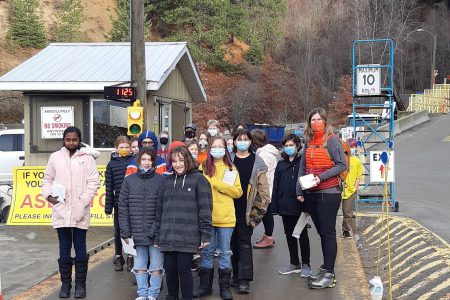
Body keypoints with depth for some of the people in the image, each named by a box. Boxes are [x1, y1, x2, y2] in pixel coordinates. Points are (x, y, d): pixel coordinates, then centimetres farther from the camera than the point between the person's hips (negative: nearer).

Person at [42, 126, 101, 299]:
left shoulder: (87, 158, 2)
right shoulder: (55, 157, 9)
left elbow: (94, 182, -2)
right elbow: (47, 179, 13)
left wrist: (83, 201, -12)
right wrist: (48, 194, -5)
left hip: (80, 212, -2)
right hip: (60, 211, 2)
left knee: (80, 249, 5)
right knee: (64, 249, 8)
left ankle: (80, 284, 15)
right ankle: (65, 283, 18)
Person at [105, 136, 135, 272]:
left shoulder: (135, 161, 1)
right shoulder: (112, 164, 5)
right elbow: (109, 187, 5)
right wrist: (108, 206, 2)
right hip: (118, 203, 1)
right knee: (118, 231, 9)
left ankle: (131, 257, 17)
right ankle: (119, 258, 22)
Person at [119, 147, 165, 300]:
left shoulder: (161, 180, -2)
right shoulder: (129, 180, 5)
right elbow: (123, 208, 4)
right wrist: (125, 232, -1)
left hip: (156, 233, -2)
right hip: (137, 233, 2)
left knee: (156, 266, 6)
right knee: (139, 266, 11)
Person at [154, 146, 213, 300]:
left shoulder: (198, 179, 0)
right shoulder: (168, 180, 15)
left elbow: (205, 209, -5)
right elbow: (160, 209, 16)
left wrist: (205, 235, -10)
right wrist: (158, 235, 13)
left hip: (188, 237, -4)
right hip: (168, 236, 5)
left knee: (184, 269, -3)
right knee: (170, 268, 8)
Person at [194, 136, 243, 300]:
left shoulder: (231, 169, 7)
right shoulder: (203, 168, 5)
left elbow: (238, 192, -2)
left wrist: (218, 183, -11)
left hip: (226, 217, 0)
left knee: (225, 252, 6)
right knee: (207, 251, 8)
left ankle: (225, 286, 15)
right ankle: (205, 285, 19)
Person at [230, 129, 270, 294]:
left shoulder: (257, 162, 2)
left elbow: (263, 188, 1)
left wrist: (258, 210, -3)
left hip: (246, 211, -2)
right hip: (230, 209, 3)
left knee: (244, 243, -4)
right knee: (233, 242, 9)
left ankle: (244, 280, -3)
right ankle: (236, 275, 21)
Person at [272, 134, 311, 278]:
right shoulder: (281, 164, 11)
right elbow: (276, 186, 10)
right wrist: (275, 205, 4)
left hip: (299, 205, -5)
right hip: (285, 206, 5)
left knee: (302, 235, 5)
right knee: (289, 235, 13)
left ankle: (306, 265, 14)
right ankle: (294, 263, 24)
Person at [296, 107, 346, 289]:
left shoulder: (331, 140, -6)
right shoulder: (309, 141, 12)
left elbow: (342, 165, -10)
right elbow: (303, 167, 14)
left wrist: (321, 177, -18)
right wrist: (299, 191, 8)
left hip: (328, 193, -6)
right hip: (311, 194, 6)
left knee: (328, 233, -4)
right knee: (321, 232, 11)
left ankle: (328, 274, -1)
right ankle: (326, 268, 19)